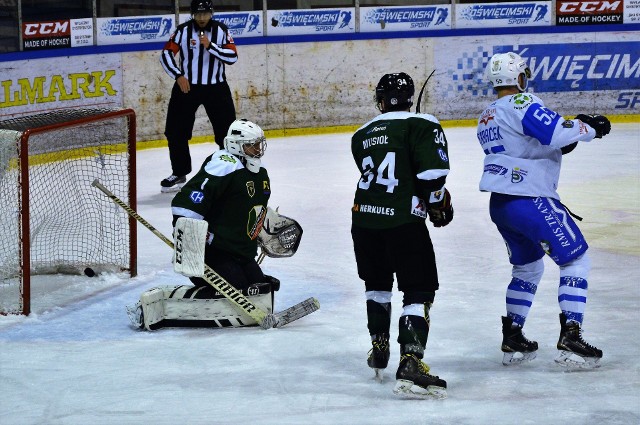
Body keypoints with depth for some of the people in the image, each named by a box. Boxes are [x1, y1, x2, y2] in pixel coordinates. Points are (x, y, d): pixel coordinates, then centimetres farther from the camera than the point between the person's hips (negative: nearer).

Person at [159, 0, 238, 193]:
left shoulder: (221, 30, -4)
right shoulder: (183, 30, -5)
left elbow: (233, 57, -12)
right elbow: (166, 54, -4)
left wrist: (210, 45, -23)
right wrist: (178, 76, -16)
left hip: (216, 87, 0)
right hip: (187, 86, 0)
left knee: (227, 130, -2)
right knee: (176, 131, 1)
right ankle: (179, 174, 15)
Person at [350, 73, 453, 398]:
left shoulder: (361, 136, 17)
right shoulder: (422, 126, -2)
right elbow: (432, 174, -14)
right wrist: (439, 206, 3)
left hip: (364, 218, 5)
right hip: (403, 222, -5)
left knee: (377, 283, 27)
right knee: (418, 292, -3)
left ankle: (379, 350, 37)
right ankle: (410, 362, -19)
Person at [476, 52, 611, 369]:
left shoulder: (486, 118, 18)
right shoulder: (522, 103, -10)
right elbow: (555, 133, -22)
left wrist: (566, 141, 14)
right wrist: (590, 128, -6)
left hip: (499, 204, 9)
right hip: (530, 200, -9)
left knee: (527, 267, 25)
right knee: (575, 260, -1)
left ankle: (512, 340, 24)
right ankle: (570, 338, -12)